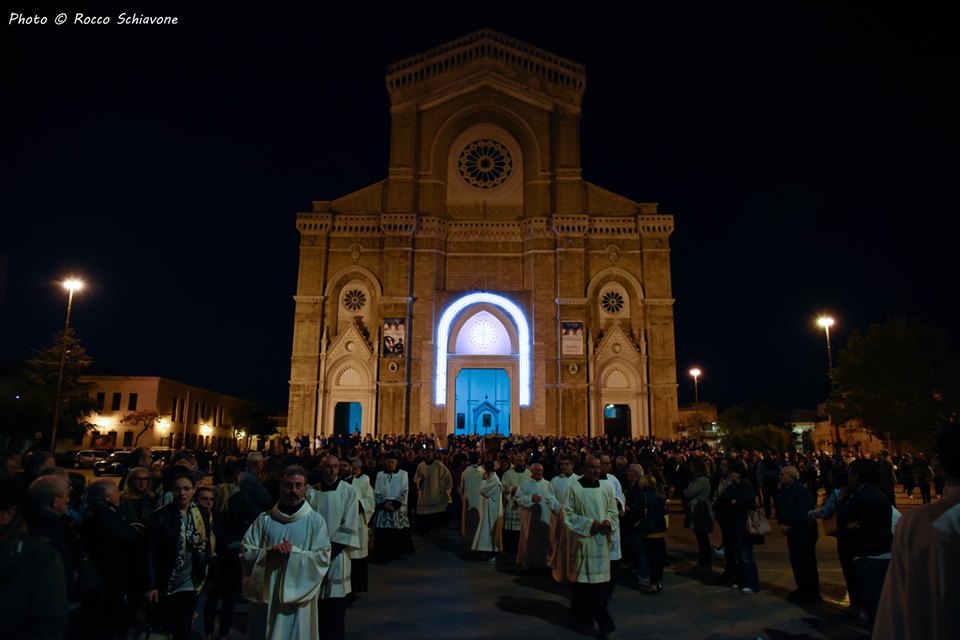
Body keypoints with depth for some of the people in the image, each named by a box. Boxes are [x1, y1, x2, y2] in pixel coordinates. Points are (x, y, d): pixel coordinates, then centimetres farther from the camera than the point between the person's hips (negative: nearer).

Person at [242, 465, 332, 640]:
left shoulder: (315, 520, -4)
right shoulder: (264, 519, 4)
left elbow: (322, 559, -9)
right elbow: (245, 553, 1)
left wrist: (293, 553, -18)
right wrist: (268, 553, -17)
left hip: (298, 596, -2)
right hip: (265, 595, 2)